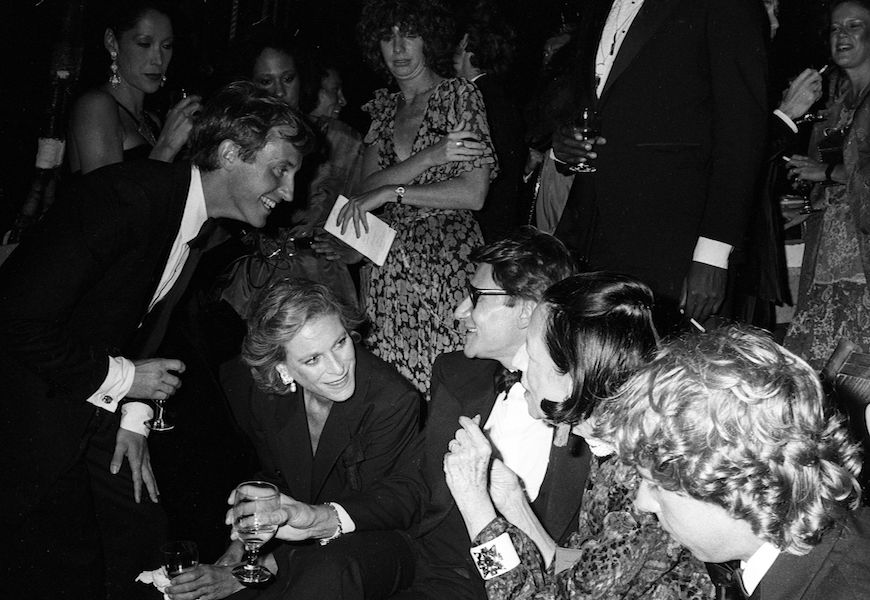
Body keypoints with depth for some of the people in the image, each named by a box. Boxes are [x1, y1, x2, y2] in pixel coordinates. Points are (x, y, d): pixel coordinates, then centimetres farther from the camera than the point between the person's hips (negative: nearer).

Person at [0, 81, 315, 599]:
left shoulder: (205, 226, 2)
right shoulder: (126, 197, -28)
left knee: (146, 531, 8)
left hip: (98, 400, 8)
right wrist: (121, 377, -19)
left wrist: (135, 416, 1)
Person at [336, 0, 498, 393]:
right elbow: (366, 186, 2)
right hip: (388, 264, 5)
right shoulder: (383, 105, 16)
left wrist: (390, 191, -12)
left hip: (445, 261, -4)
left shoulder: (459, 96, -1)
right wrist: (430, 157, -12)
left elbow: (474, 194, -10)